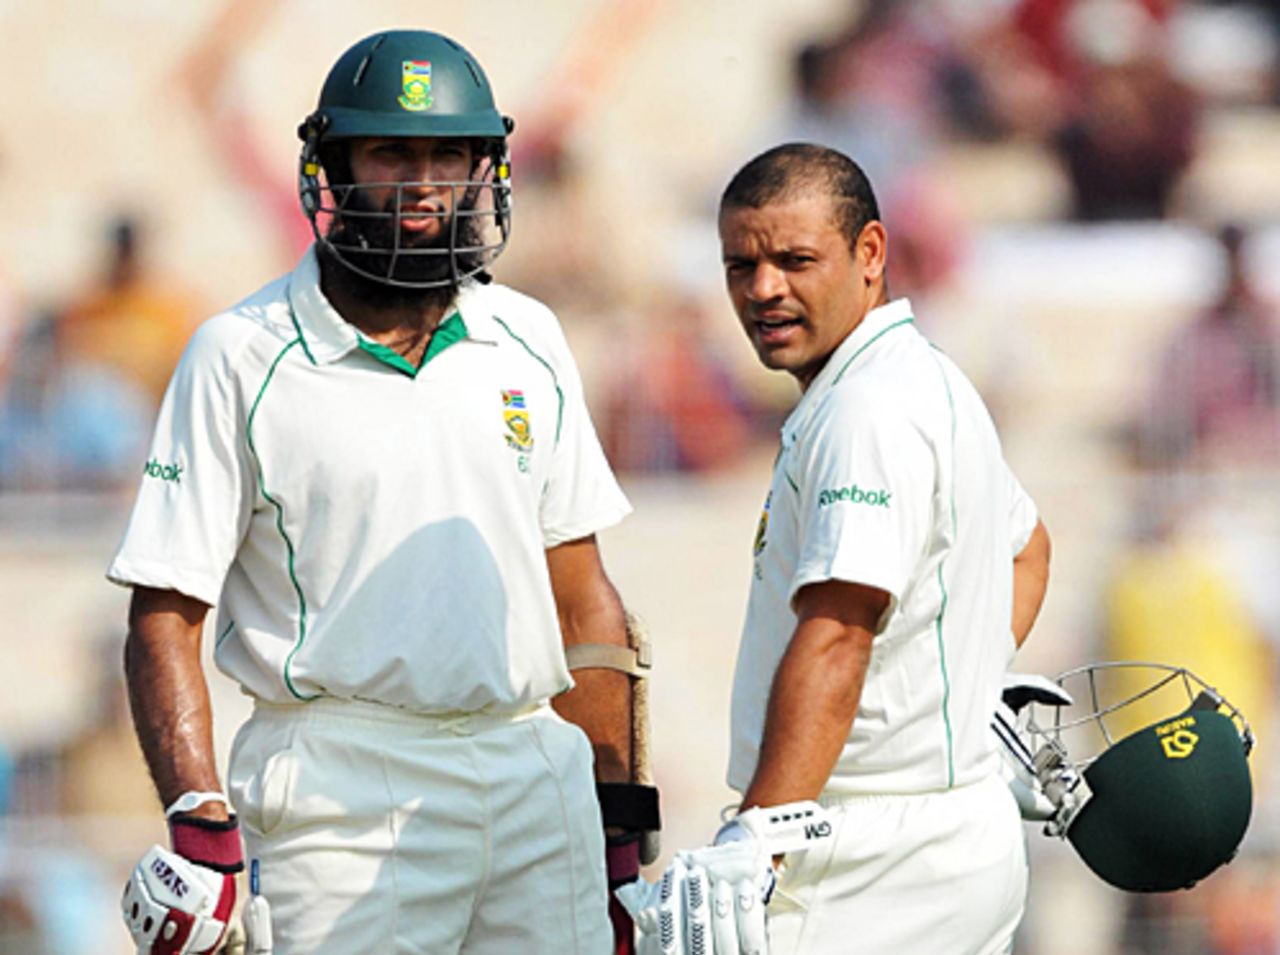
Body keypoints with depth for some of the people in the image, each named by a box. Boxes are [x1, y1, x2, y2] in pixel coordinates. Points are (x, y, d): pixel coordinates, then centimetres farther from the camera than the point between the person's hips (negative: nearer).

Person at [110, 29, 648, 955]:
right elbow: (166, 610, -4)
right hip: (342, 782, -4)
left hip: (537, 774, 4)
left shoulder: (527, 341, 12)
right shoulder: (243, 356, -2)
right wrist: (200, 819, -16)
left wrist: (624, 821, 13)